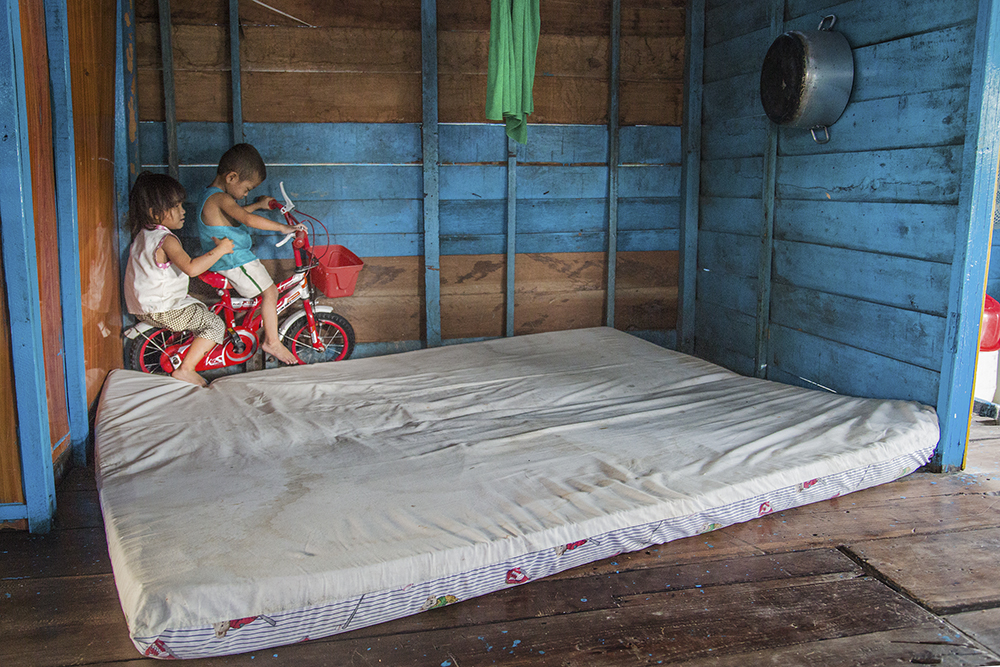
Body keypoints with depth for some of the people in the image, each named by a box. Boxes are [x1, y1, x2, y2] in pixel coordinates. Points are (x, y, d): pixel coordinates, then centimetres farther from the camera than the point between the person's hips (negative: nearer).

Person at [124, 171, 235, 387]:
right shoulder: (166, 240, -22)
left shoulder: (143, 234, 11)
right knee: (215, 325, -9)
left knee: (201, 309, 30)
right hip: (162, 310, -10)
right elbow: (191, 267, -36)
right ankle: (185, 370, -10)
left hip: (143, 304, 10)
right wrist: (219, 250, -27)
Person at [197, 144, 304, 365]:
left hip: (221, 258, 11)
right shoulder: (221, 199, -22)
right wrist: (283, 227, -37)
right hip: (234, 261, -11)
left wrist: (258, 204, 32)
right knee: (270, 292, -8)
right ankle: (272, 342, -3)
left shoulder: (210, 195, 11)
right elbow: (247, 219, -37)